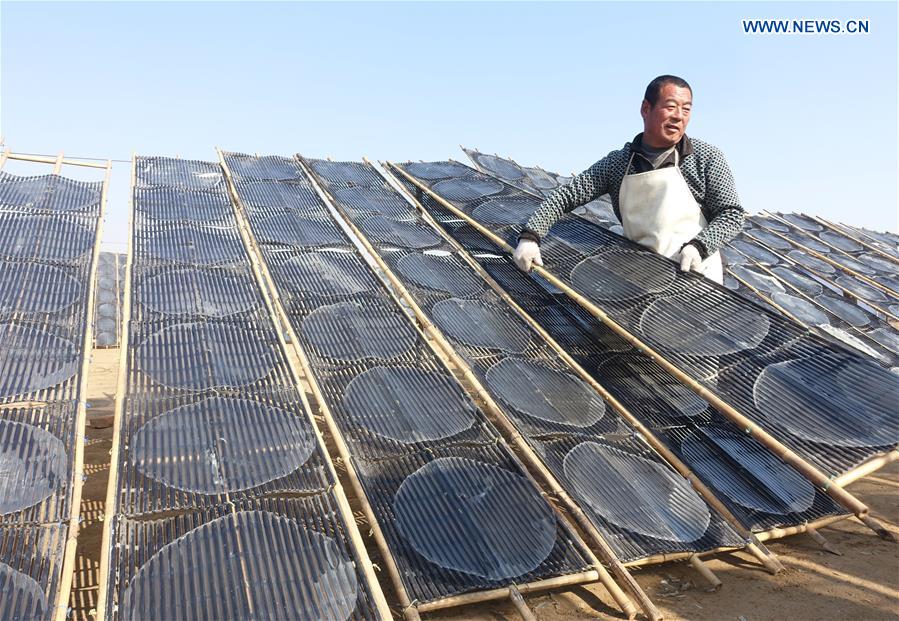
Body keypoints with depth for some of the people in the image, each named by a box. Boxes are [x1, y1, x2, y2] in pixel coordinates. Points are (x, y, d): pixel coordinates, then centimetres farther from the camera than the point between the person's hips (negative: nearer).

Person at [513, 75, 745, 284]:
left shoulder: (706, 157, -1)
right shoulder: (618, 163, 5)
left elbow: (732, 213, 0)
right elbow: (566, 196, 4)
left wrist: (699, 246, -18)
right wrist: (530, 236, -10)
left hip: (695, 276, -2)